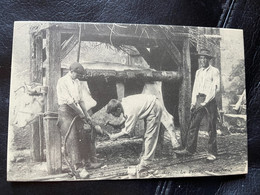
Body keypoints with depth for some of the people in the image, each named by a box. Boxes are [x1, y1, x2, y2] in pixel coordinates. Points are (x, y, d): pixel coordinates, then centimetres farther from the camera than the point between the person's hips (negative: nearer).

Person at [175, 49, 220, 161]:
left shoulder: (214, 71, -1)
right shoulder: (198, 72, 16)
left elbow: (215, 89, -9)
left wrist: (205, 102, -14)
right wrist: (193, 103, 7)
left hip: (210, 101, -5)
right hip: (199, 101, 5)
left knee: (211, 128, -1)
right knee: (193, 125, 2)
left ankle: (212, 153, 8)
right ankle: (189, 149, 9)